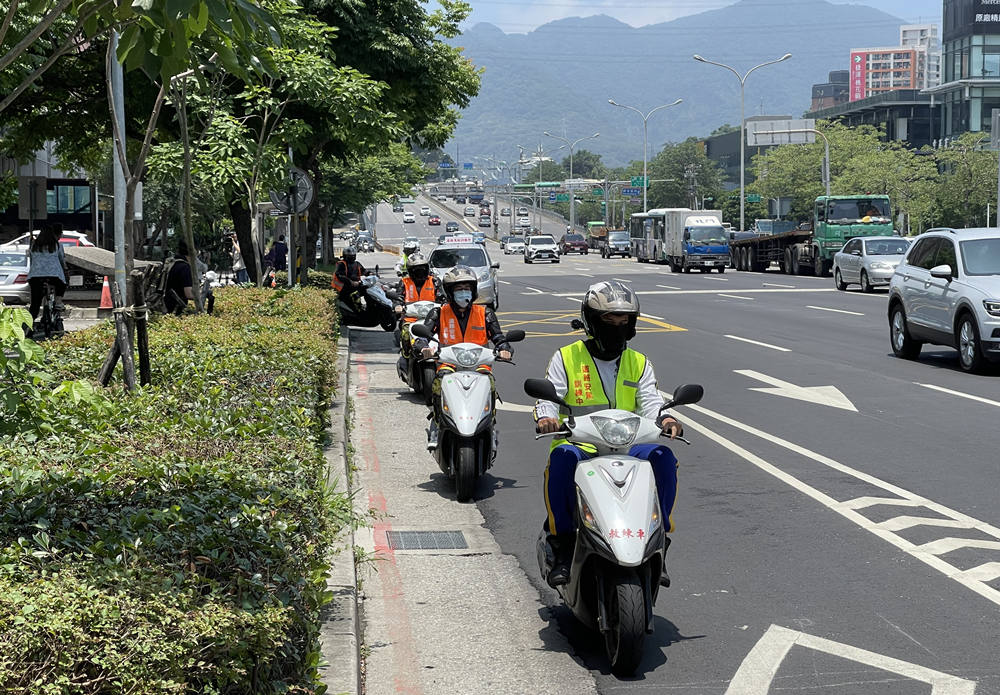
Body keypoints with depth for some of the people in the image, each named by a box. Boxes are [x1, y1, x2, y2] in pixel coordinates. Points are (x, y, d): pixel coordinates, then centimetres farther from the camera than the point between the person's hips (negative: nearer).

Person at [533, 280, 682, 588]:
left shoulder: (639, 363, 18)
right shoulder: (566, 358, 9)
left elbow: (649, 401, 4)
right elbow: (548, 396, -1)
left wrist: (665, 418, -20)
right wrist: (546, 417, -25)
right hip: (579, 445, -2)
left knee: (662, 456, -28)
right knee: (562, 458, -37)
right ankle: (562, 545, -24)